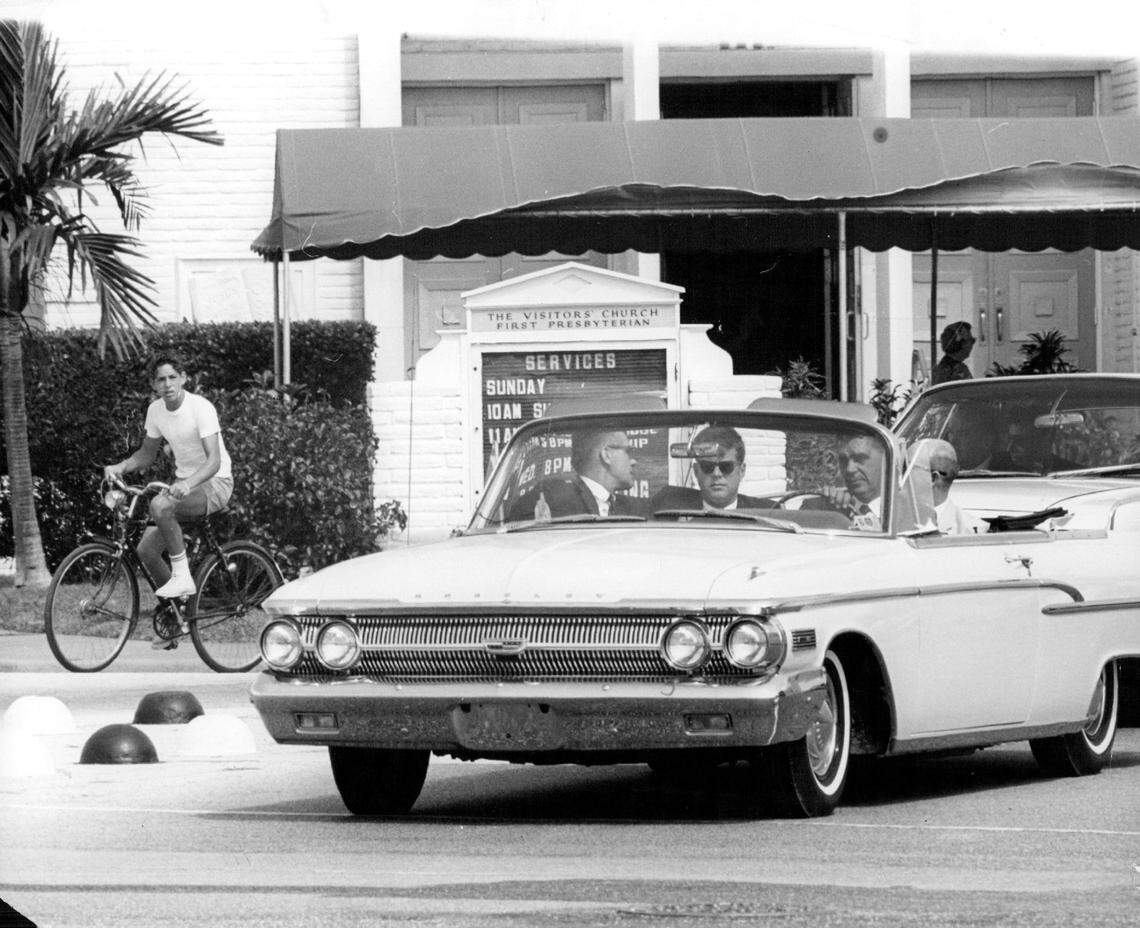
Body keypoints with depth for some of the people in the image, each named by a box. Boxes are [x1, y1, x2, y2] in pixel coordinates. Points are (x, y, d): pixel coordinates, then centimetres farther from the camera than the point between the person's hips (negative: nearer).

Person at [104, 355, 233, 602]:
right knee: (146, 550, -5)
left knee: (160, 505, -35)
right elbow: (147, 453, 15)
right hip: (183, 484, 7)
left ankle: (182, 576, -24)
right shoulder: (156, 410, 1)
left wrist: (188, 484, -46)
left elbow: (214, 461, -28)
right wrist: (119, 467, -5)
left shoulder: (201, 408, -20)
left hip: (214, 482, -7)